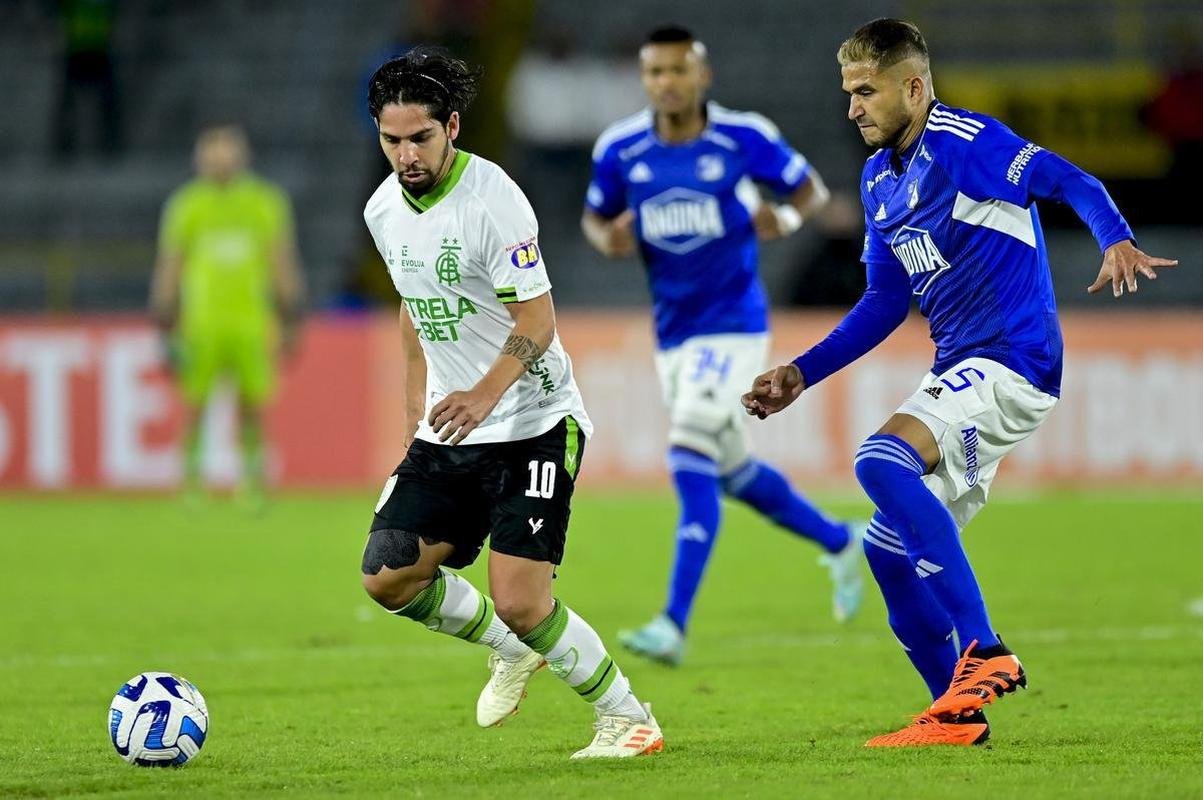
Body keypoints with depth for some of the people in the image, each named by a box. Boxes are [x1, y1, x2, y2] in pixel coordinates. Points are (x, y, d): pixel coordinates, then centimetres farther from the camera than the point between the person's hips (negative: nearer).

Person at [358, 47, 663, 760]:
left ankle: (628, 719, 5)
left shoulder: (493, 199, -18)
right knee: (388, 575, -5)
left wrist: (485, 394, -35)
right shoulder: (385, 209, 5)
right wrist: (416, 414, 20)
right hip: (449, 430, 7)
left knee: (521, 602, -16)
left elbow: (537, 322, -19)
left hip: (534, 426, -7)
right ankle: (512, 650, 22)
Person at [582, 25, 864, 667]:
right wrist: (609, 239, -12)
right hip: (673, 331, 6)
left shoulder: (743, 138, -11)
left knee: (690, 459, -18)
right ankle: (838, 542, 42)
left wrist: (786, 217, -21)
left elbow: (810, 186, 2)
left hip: (733, 324, -5)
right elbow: (594, 216, 12)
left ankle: (674, 625, -20)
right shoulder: (620, 149, -2)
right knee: (731, 471, 17)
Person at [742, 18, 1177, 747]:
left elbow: (1070, 182, -23)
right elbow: (886, 303, 22)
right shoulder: (880, 179, 14)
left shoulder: (964, 142, -12)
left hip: (1012, 363, -9)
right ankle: (958, 716, 16)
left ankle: (984, 652, -28)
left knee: (882, 461, -30)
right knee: (891, 552, 7)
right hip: (962, 372, 9)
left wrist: (1117, 242, -42)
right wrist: (802, 375, 16)